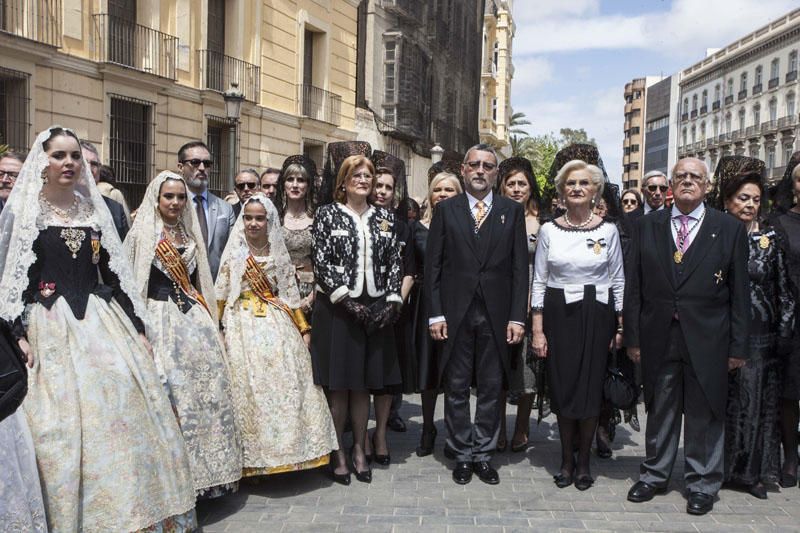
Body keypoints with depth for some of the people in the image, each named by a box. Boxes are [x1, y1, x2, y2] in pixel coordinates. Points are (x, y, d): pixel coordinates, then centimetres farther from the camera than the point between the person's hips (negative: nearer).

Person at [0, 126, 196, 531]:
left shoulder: (94, 210, 13)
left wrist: (137, 326, 9)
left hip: (103, 322, 4)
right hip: (50, 328, -3)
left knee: (123, 409, 1)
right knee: (64, 423, -3)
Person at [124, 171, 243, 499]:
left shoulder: (190, 235, 16)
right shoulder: (142, 233, 1)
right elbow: (129, 283, -3)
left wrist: (208, 318, 14)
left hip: (194, 318, 5)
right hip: (161, 318, -5)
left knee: (206, 386, 1)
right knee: (171, 389, -8)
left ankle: (206, 466, 12)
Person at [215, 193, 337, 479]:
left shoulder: (278, 255, 10)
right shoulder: (234, 254, 6)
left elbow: (290, 295, 11)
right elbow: (221, 295, 6)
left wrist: (303, 329, 8)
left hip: (278, 326, 2)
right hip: (243, 325, -1)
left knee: (285, 383, -2)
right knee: (249, 385, -4)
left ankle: (287, 448, 10)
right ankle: (253, 457, 6)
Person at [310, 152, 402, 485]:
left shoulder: (385, 218, 11)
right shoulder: (327, 215, 1)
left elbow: (394, 263, 8)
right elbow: (321, 262, -6)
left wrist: (392, 302, -4)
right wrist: (346, 300, -14)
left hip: (376, 310, 3)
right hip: (337, 308, -3)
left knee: (364, 382, 9)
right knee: (338, 382, 1)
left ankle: (359, 449, 20)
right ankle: (338, 452, 13)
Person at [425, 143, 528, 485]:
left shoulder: (512, 211, 6)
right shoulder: (446, 210, 5)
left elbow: (520, 267, 3)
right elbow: (433, 265, 2)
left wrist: (517, 317, -4)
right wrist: (435, 314, -5)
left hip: (496, 315, 1)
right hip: (455, 313, 0)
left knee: (491, 389, 7)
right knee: (456, 389, 7)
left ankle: (483, 454, 20)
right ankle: (462, 455, 20)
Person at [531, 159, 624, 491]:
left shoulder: (608, 230, 1)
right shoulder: (549, 230, 1)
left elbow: (618, 281, 5)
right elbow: (539, 282, 2)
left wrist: (620, 326, 1)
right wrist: (537, 329, -3)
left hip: (596, 316, 0)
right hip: (558, 314, 1)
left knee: (591, 388, 4)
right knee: (562, 387, 5)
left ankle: (583, 461, 20)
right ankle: (567, 460, 21)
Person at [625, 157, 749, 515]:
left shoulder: (730, 229, 1)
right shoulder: (648, 226, 6)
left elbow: (739, 292, 0)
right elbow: (634, 285, 5)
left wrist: (738, 345, -3)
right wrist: (633, 336, 0)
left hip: (707, 339, -1)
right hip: (658, 337, 2)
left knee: (705, 414, 8)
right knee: (660, 410, 13)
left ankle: (702, 484, 23)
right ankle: (654, 475, 28)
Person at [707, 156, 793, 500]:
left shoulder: (770, 239, 4)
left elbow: (783, 290, 4)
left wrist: (784, 334, -1)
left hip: (761, 334, 2)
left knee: (760, 401, 7)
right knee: (726, 400, 5)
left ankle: (754, 471, 20)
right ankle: (722, 466, 18)